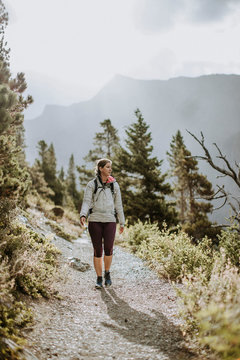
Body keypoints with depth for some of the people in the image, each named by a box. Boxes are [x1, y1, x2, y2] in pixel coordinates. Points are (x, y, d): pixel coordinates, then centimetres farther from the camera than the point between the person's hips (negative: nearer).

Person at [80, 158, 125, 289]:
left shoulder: (114, 185, 9)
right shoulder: (91, 185, 2)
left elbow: (118, 204, 12)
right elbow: (86, 202, -5)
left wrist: (122, 223, 13)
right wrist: (83, 215, -24)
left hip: (110, 221, 1)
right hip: (94, 220, -1)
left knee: (108, 248, -12)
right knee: (97, 250, 1)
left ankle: (107, 273, 15)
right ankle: (99, 279, 14)